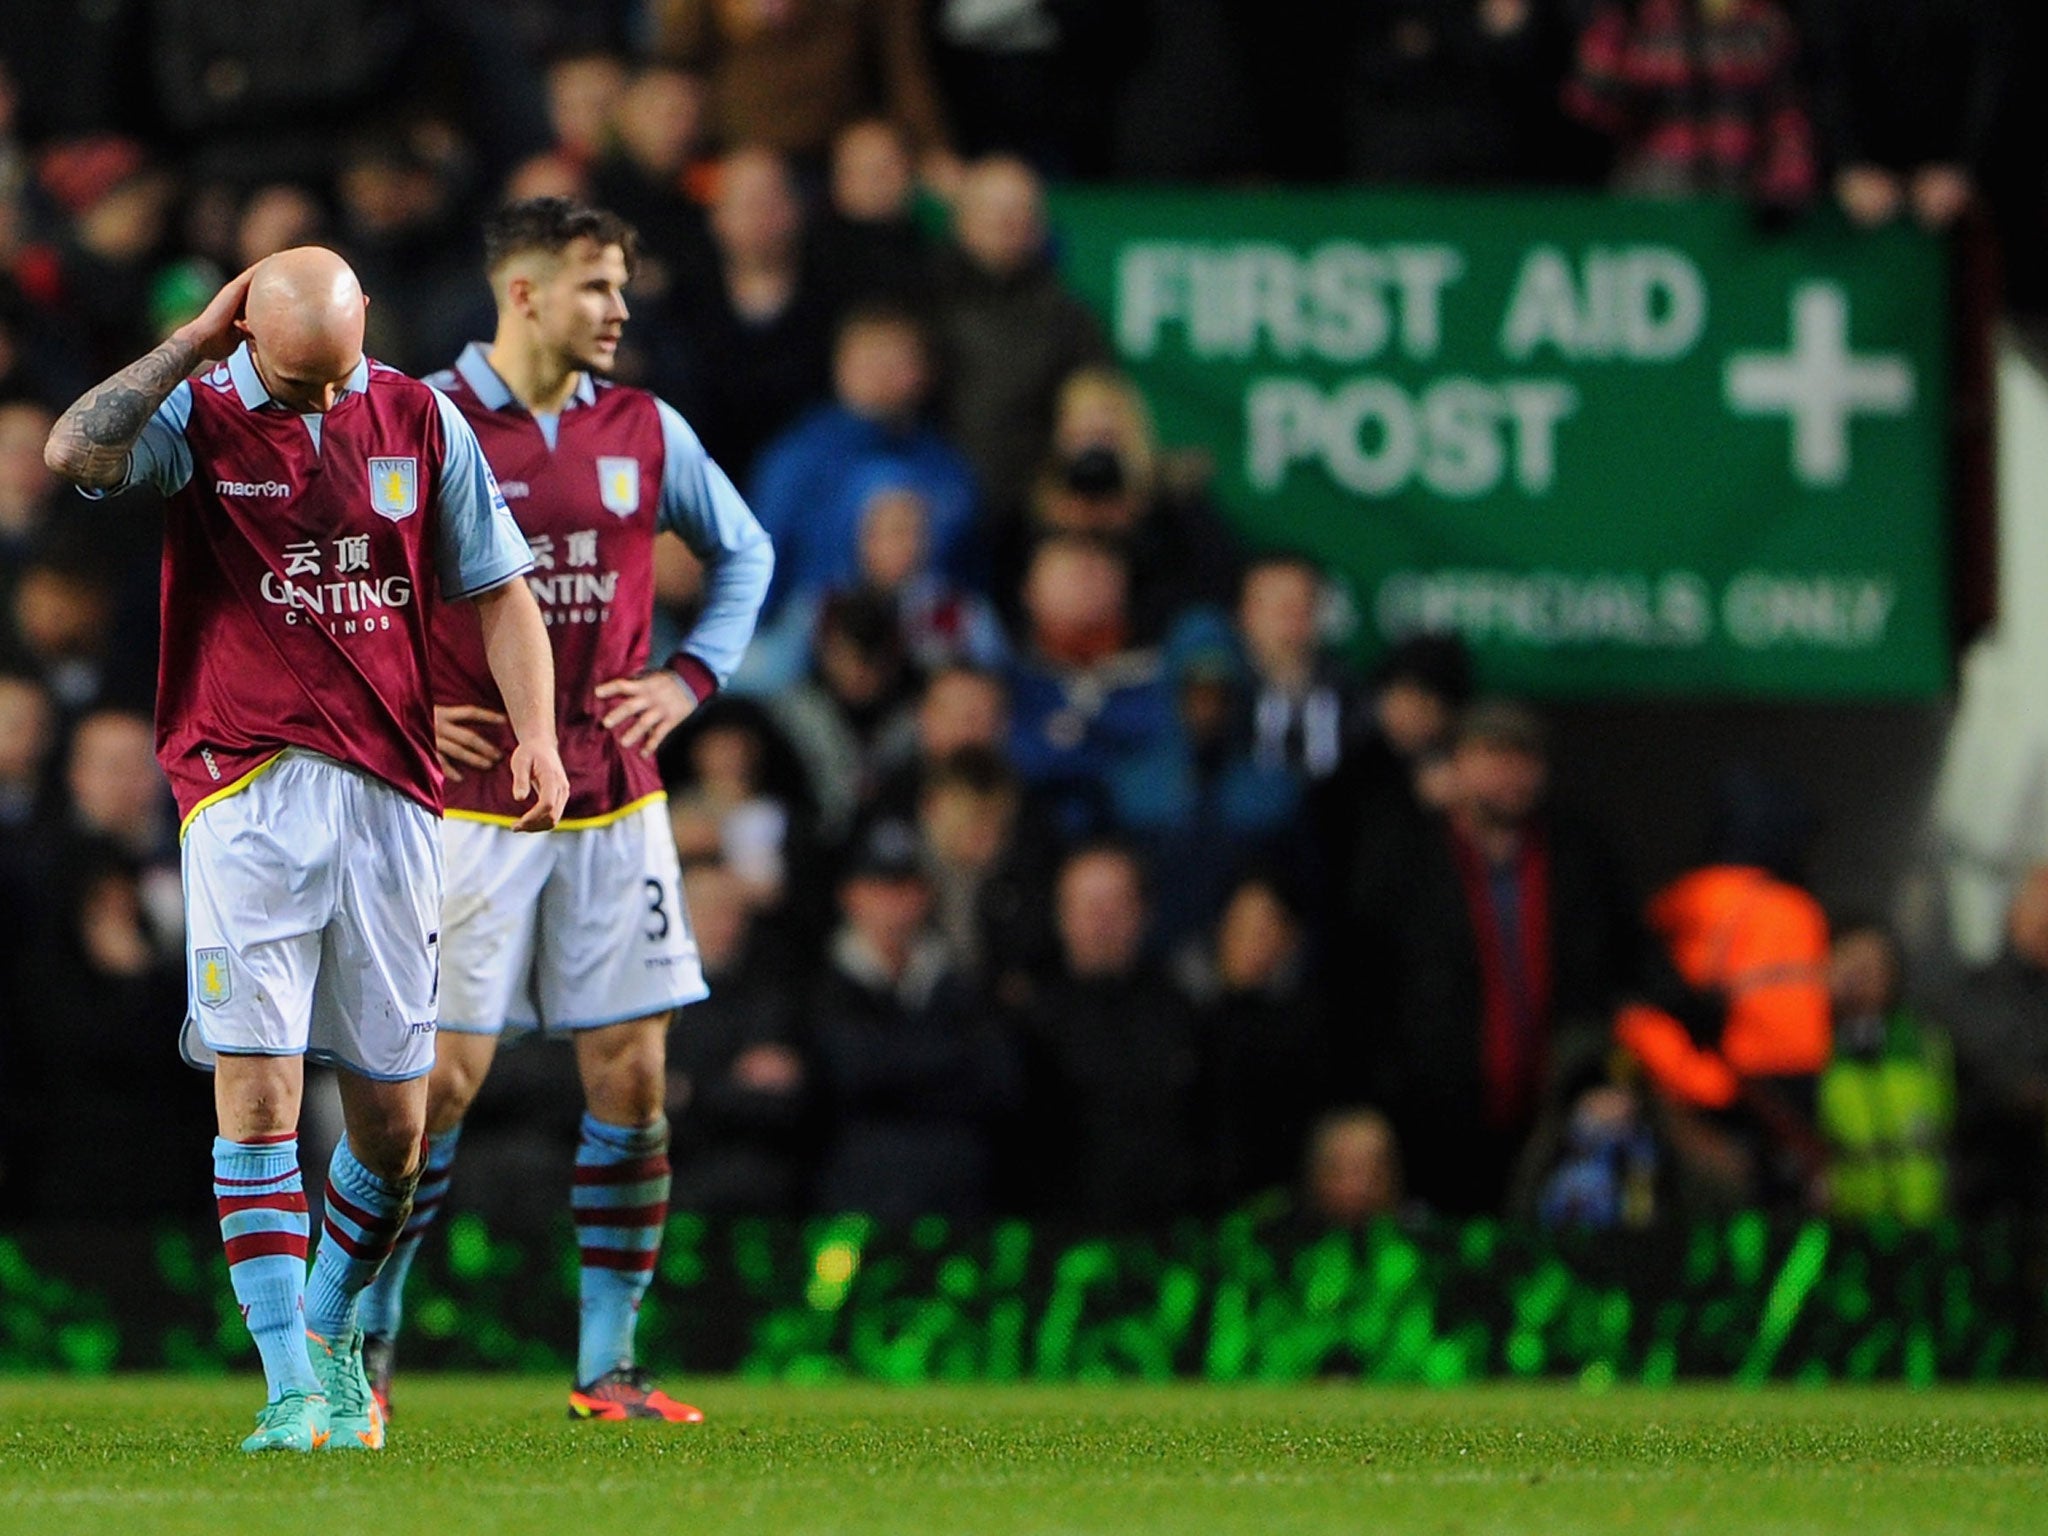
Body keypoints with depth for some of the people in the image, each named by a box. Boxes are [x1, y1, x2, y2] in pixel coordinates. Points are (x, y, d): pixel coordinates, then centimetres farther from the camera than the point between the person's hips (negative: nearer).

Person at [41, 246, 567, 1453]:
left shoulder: (421, 421, 8)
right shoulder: (198, 416, -1)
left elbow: (501, 590, 14)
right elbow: (73, 452, -22)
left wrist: (536, 732, 1)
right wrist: (195, 344, -15)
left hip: (391, 797, 3)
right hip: (246, 793, -3)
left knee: (393, 1117, 5)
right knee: (256, 1087, -12)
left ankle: (332, 1333, 29)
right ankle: (293, 1390, -11)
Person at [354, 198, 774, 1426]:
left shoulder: (646, 432, 7)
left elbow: (745, 551, 23)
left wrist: (692, 678, 10)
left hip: (615, 804, 4)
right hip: (469, 803, -4)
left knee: (630, 1074, 1)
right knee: (443, 1079, -6)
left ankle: (608, 1366, 8)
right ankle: (361, 1347, 6)